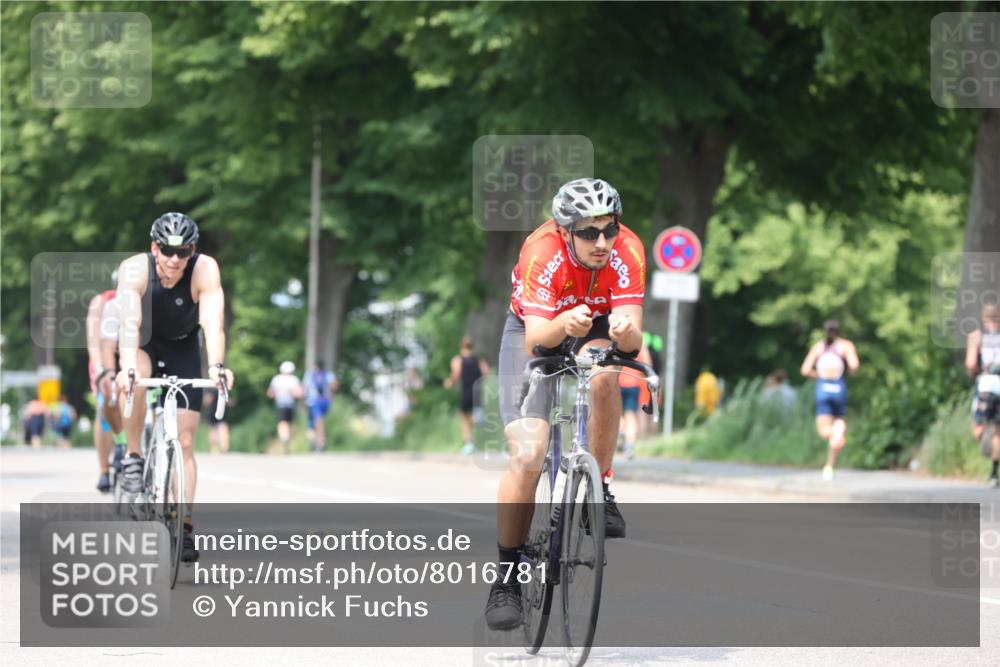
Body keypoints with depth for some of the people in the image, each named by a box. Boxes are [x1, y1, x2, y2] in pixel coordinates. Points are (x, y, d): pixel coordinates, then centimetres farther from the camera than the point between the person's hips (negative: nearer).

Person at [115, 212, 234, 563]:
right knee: (134, 379, -37)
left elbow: (213, 322, -38)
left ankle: (184, 525, -3)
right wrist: (127, 365, -58)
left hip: (183, 348, 1)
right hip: (144, 344, -1)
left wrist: (215, 366, -55)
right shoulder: (134, 269, -29)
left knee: (184, 440, -6)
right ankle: (133, 457, -18)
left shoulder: (205, 270, -28)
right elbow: (129, 321, -41)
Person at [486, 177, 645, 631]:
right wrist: (564, 324, -61)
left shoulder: (627, 251, -28)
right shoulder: (542, 253, -33)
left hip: (595, 328, 2)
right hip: (536, 332, -1)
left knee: (603, 377, -36)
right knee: (527, 454, -16)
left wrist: (626, 330, -56)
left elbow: (632, 338, -33)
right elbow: (536, 339, -39)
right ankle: (507, 576, -3)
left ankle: (599, 492, -14)